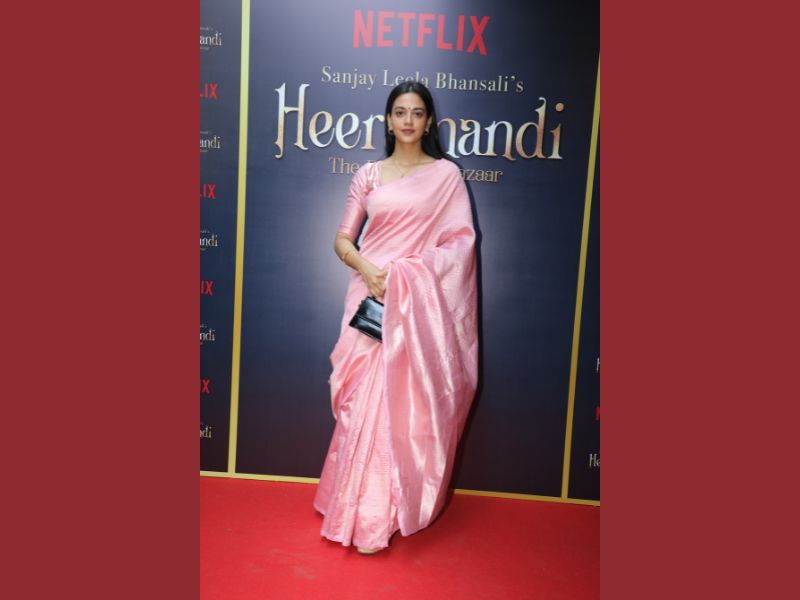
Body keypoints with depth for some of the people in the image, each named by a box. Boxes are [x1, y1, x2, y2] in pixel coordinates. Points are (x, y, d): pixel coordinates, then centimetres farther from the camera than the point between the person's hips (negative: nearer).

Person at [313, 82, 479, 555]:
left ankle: (381, 513, 12)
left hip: (420, 302, -2)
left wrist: (410, 273, -13)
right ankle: (367, 514, 18)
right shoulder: (368, 175, 12)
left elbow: (460, 242, 0)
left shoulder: (447, 174, 6)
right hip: (372, 296, 2)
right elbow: (343, 239, 9)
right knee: (366, 400, 2)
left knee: (403, 402, -4)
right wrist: (366, 268, -11)